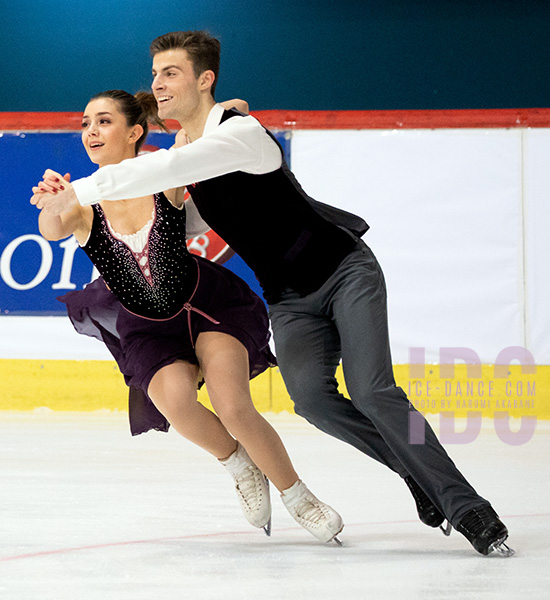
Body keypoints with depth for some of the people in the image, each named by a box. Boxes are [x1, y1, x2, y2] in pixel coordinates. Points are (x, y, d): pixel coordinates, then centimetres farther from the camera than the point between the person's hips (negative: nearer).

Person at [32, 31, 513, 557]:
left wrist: (78, 191, -29)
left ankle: (466, 507, -12)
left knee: (370, 391, -22)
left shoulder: (239, 132, -19)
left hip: (345, 271, -6)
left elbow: (161, 170, -33)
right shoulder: (182, 155, 7)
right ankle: (416, 470, -4)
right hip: (290, 301, 6)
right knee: (312, 397, -22)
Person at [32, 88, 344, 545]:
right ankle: (238, 464, 2)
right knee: (175, 403, -28)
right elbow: (52, 231, -37)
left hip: (208, 303, -1)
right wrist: (52, 205, -59)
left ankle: (297, 496, 3)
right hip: (147, 329, 1)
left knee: (233, 410, -21)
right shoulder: (85, 204, -15)